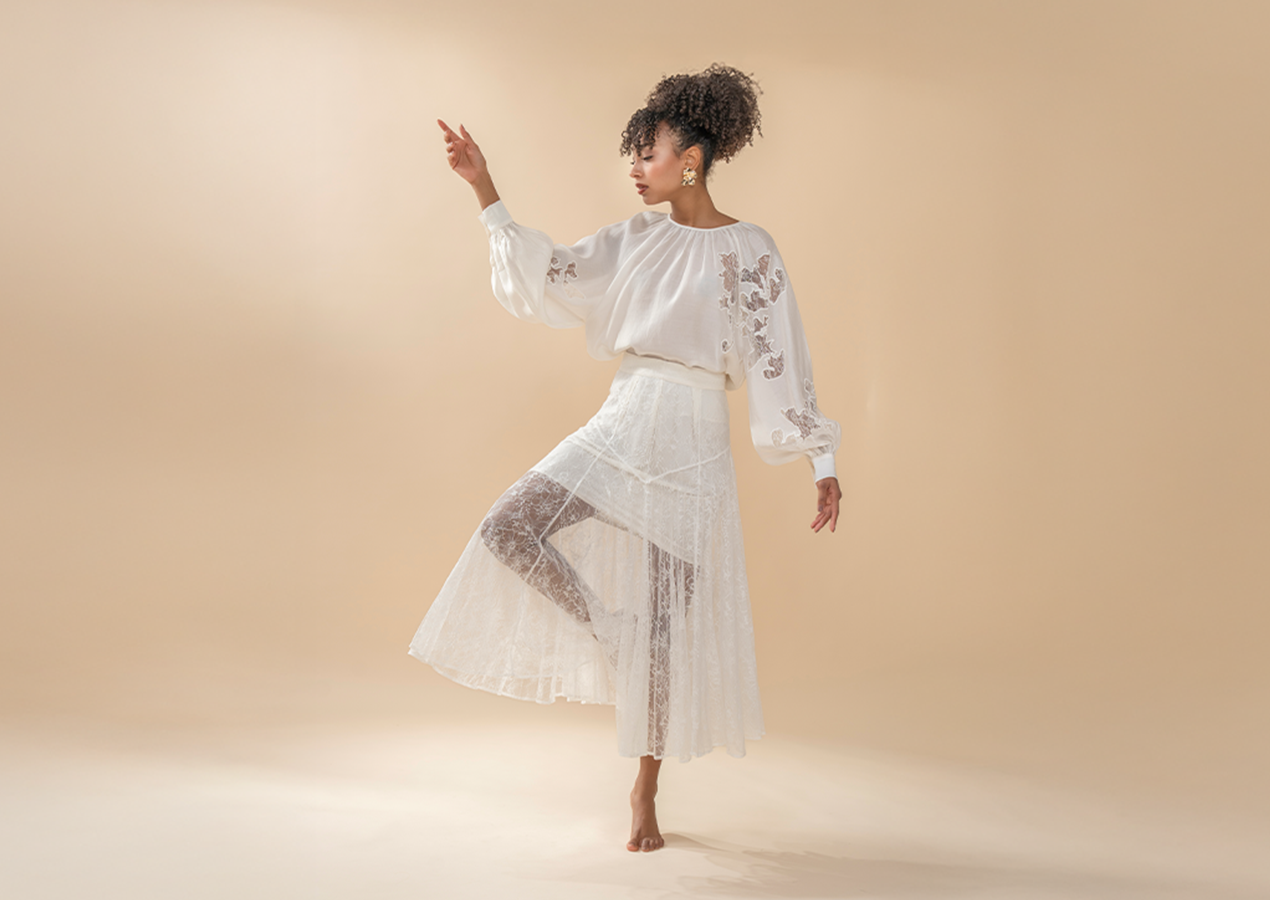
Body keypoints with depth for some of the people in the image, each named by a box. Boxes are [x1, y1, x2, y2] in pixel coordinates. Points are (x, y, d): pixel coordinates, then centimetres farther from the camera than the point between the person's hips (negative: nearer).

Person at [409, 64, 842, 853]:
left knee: (667, 623, 2)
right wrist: (485, 190, 2)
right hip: (618, 427, 5)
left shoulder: (749, 250, -3)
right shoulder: (635, 241, 11)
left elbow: (783, 361, -4)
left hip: (690, 446, -5)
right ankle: (605, 633, 10)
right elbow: (547, 275, 8)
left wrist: (823, 464, -7)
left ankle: (645, 793, 22)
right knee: (508, 531, -14)